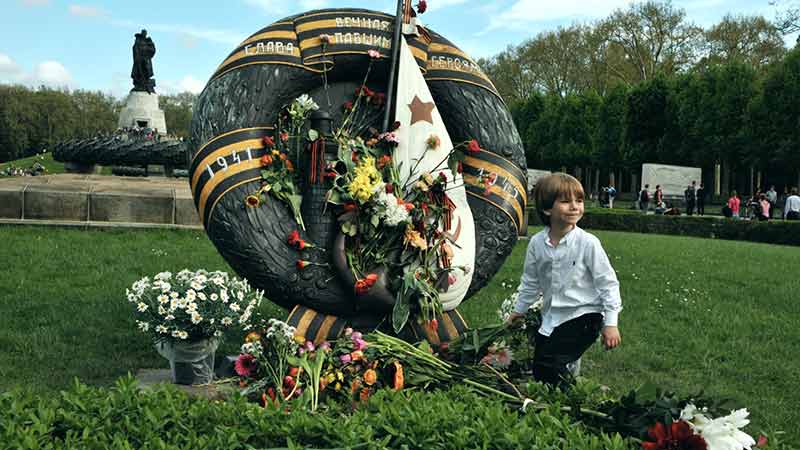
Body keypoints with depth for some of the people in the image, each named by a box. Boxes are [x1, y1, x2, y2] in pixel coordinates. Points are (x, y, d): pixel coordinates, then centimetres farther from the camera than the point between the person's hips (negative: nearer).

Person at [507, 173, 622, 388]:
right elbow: (530, 281, 13)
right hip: (552, 317, 6)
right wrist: (519, 309, 20)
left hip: (584, 315, -5)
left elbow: (608, 283, -10)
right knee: (539, 370, 12)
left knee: (549, 363, -19)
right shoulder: (537, 243, -3)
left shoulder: (588, 243, -15)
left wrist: (611, 323, -11)